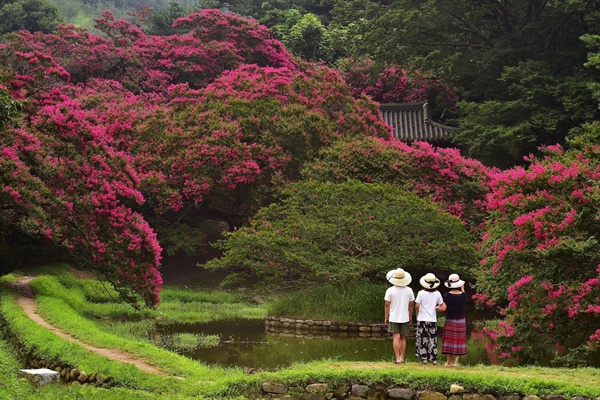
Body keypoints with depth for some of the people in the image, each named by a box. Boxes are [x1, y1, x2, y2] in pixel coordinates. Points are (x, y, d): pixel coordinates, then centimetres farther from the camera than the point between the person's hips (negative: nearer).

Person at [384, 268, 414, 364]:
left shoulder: (390, 290, -8)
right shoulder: (409, 290, -1)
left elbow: (387, 305, -6)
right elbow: (411, 305, 5)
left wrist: (386, 317, 2)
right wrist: (410, 317, 16)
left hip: (393, 318, -2)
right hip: (405, 318, 2)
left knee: (396, 338, -3)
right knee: (403, 338, 11)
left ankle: (398, 358, -9)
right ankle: (402, 358, 13)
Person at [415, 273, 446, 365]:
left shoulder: (421, 293, -8)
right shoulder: (437, 294, -1)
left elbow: (417, 306, -11)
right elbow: (442, 307, 3)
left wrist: (417, 315, 5)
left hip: (422, 320, -2)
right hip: (433, 320, 2)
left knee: (423, 339, 5)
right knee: (433, 340, 8)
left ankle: (424, 358, 5)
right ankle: (434, 359, 8)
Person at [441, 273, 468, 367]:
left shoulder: (447, 296, -13)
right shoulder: (463, 295, -8)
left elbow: (444, 308, -8)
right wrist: (463, 290, 20)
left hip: (450, 320, -1)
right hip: (461, 320, 1)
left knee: (449, 340, 8)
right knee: (459, 340, 6)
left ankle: (449, 361, 10)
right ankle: (456, 362, 3)